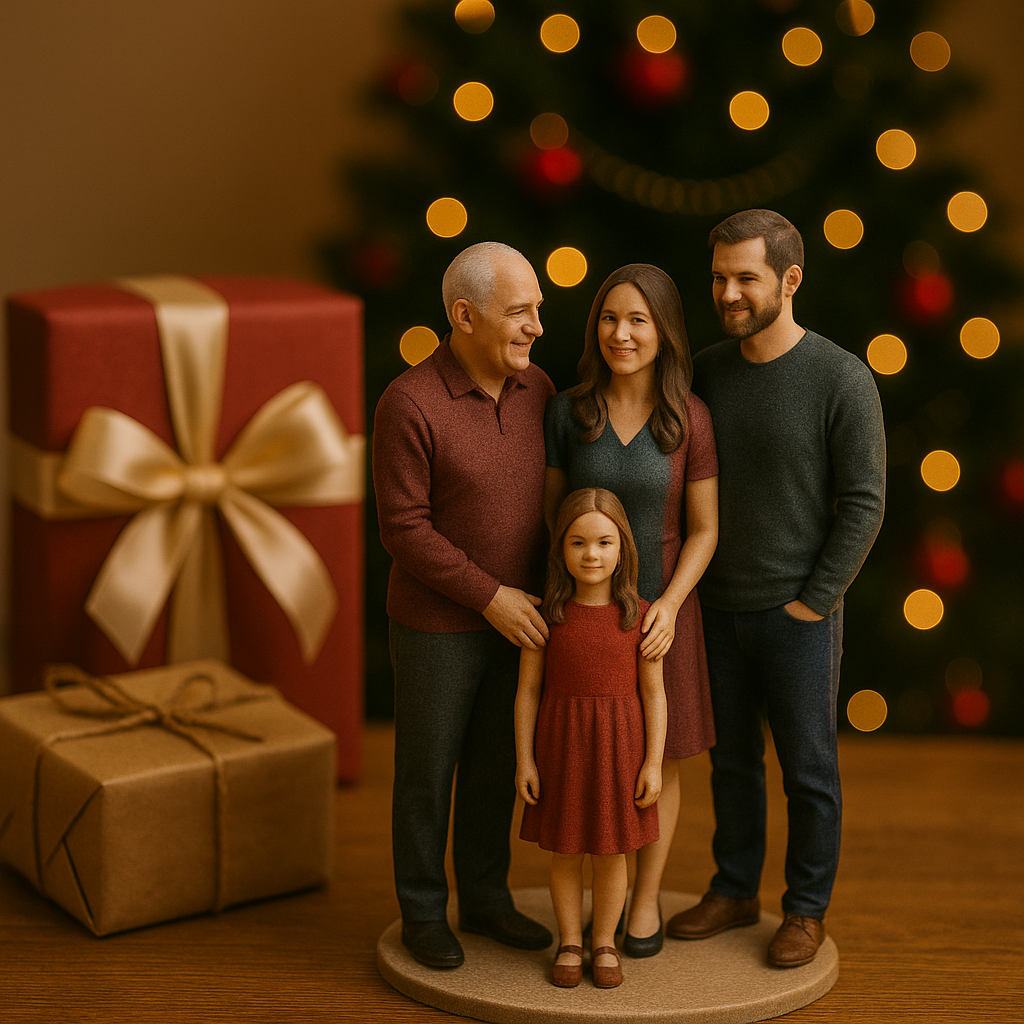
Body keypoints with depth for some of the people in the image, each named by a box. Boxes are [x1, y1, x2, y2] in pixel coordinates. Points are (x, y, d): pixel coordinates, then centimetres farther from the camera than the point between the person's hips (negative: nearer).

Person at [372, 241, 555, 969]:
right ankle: (424, 912, 26)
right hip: (438, 621, -5)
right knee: (429, 767, 9)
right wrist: (490, 596, -22)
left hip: (511, 613, 6)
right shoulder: (410, 405, -23)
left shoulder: (534, 388, -4)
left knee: (495, 760, 16)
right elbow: (404, 528, -21)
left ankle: (485, 897, 32)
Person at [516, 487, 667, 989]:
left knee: (611, 850, 9)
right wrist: (524, 759, -4)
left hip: (619, 746, 0)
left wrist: (653, 763, -6)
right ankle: (569, 942, 24)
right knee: (565, 849, 10)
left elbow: (653, 692, -3)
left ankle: (605, 943, 24)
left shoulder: (639, 615, -7)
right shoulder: (547, 615, -6)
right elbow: (528, 689, -2)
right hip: (561, 745, 0)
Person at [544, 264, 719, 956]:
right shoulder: (568, 411, -8)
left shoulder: (691, 419, -12)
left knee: (656, 757, 11)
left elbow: (703, 530, -8)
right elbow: (551, 511, 1)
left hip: (661, 610, -1)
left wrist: (668, 606, -22)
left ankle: (647, 900, 29)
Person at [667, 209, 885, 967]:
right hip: (722, 607, 5)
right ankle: (736, 892, 31)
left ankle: (807, 910, 23)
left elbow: (864, 505, -15)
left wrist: (811, 605, -15)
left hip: (800, 613, -5)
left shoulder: (843, 379, -18)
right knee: (733, 756, 15)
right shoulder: (708, 370, -1)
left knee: (807, 767, 6)